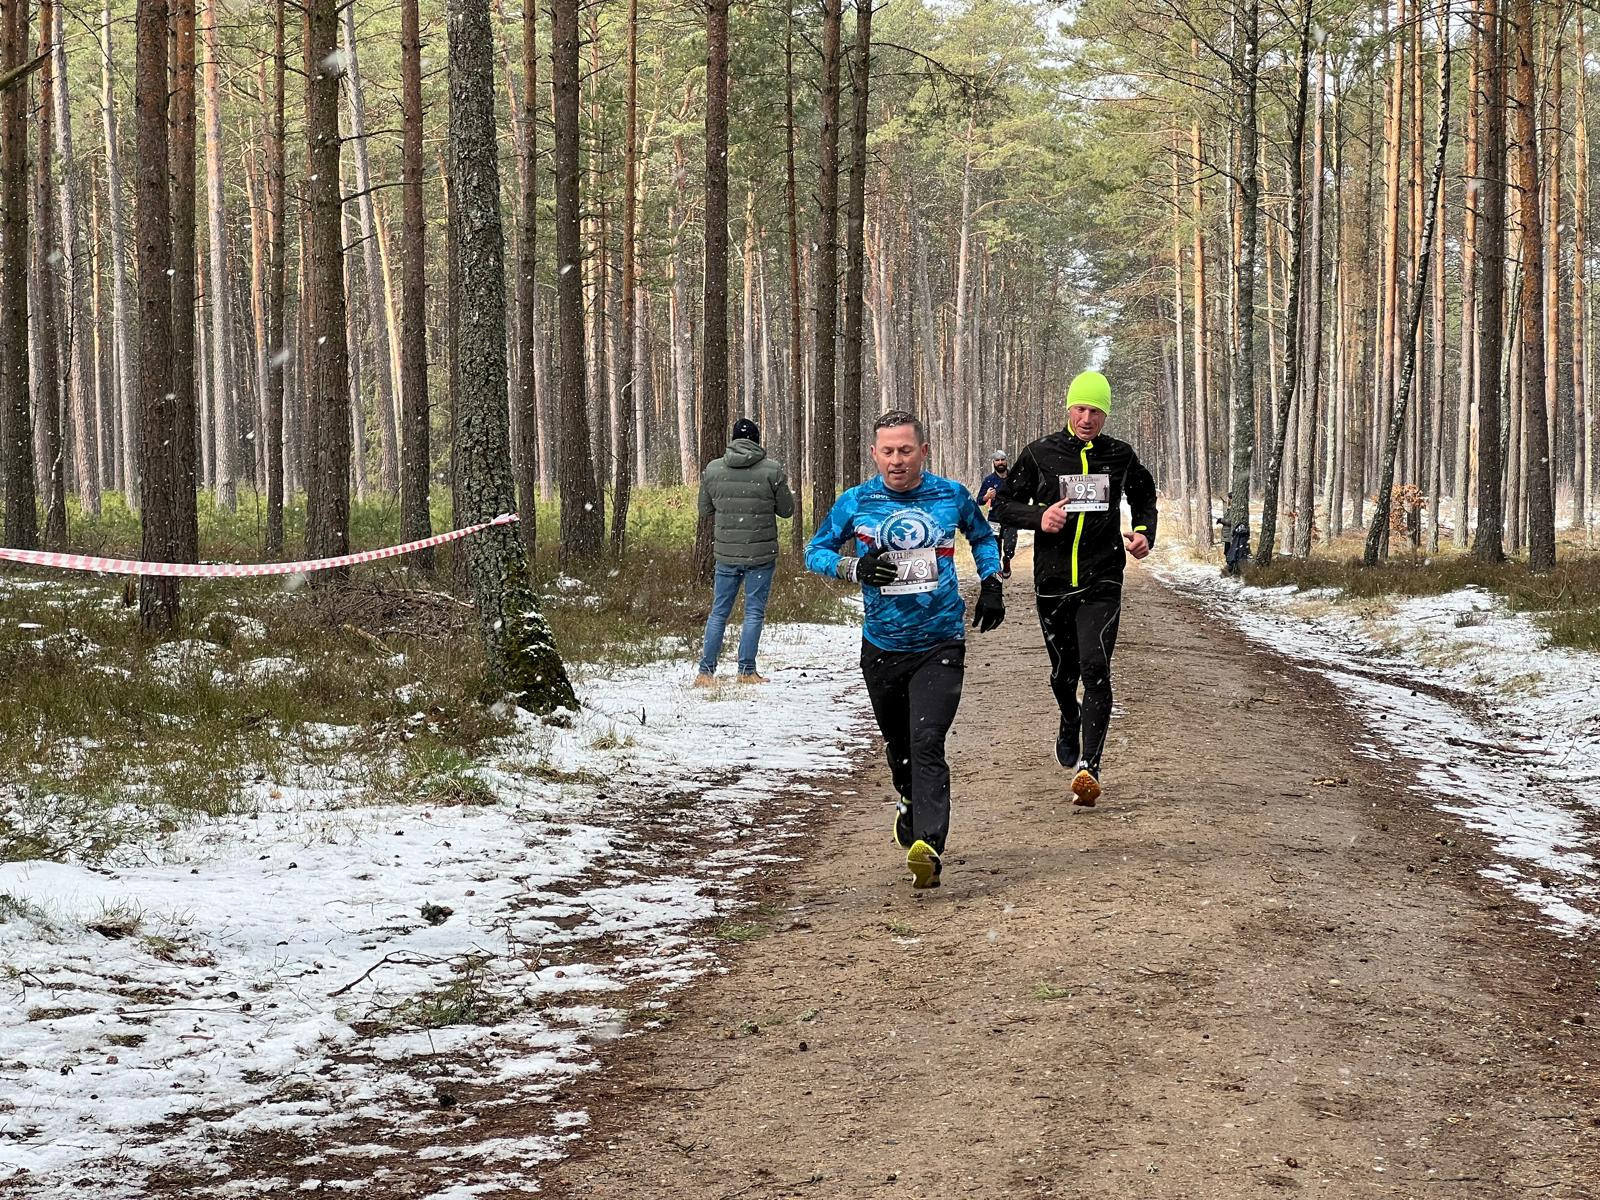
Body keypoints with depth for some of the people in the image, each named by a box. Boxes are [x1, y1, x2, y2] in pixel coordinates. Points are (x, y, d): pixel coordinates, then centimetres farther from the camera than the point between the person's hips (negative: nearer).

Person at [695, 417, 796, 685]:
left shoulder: (712, 469, -2)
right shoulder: (772, 469, -10)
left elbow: (705, 509, 8)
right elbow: (787, 510, -2)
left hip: (726, 553, 3)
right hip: (761, 553, -3)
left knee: (719, 612, 11)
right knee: (754, 612, 5)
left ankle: (706, 672, 9)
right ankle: (747, 671, 4)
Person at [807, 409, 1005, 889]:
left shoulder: (952, 496, 0)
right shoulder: (855, 503, -3)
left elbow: (983, 537, 20)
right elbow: (815, 551, 7)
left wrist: (991, 586, 8)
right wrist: (854, 568, -12)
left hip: (940, 646, -2)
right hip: (882, 647, 2)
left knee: (927, 742, -18)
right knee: (897, 743, 19)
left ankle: (928, 847, -27)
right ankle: (911, 802, 50)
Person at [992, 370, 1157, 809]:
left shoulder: (1121, 456, 4)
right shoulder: (1040, 454, 1)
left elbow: (1145, 499, 22)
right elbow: (1005, 504, 5)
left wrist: (1144, 533, 2)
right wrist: (1039, 517, -14)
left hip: (1102, 583, -1)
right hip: (1052, 582, 1)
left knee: (1095, 669, -17)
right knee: (1063, 672, 15)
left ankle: (1088, 767, -23)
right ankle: (1070, 722, 49)